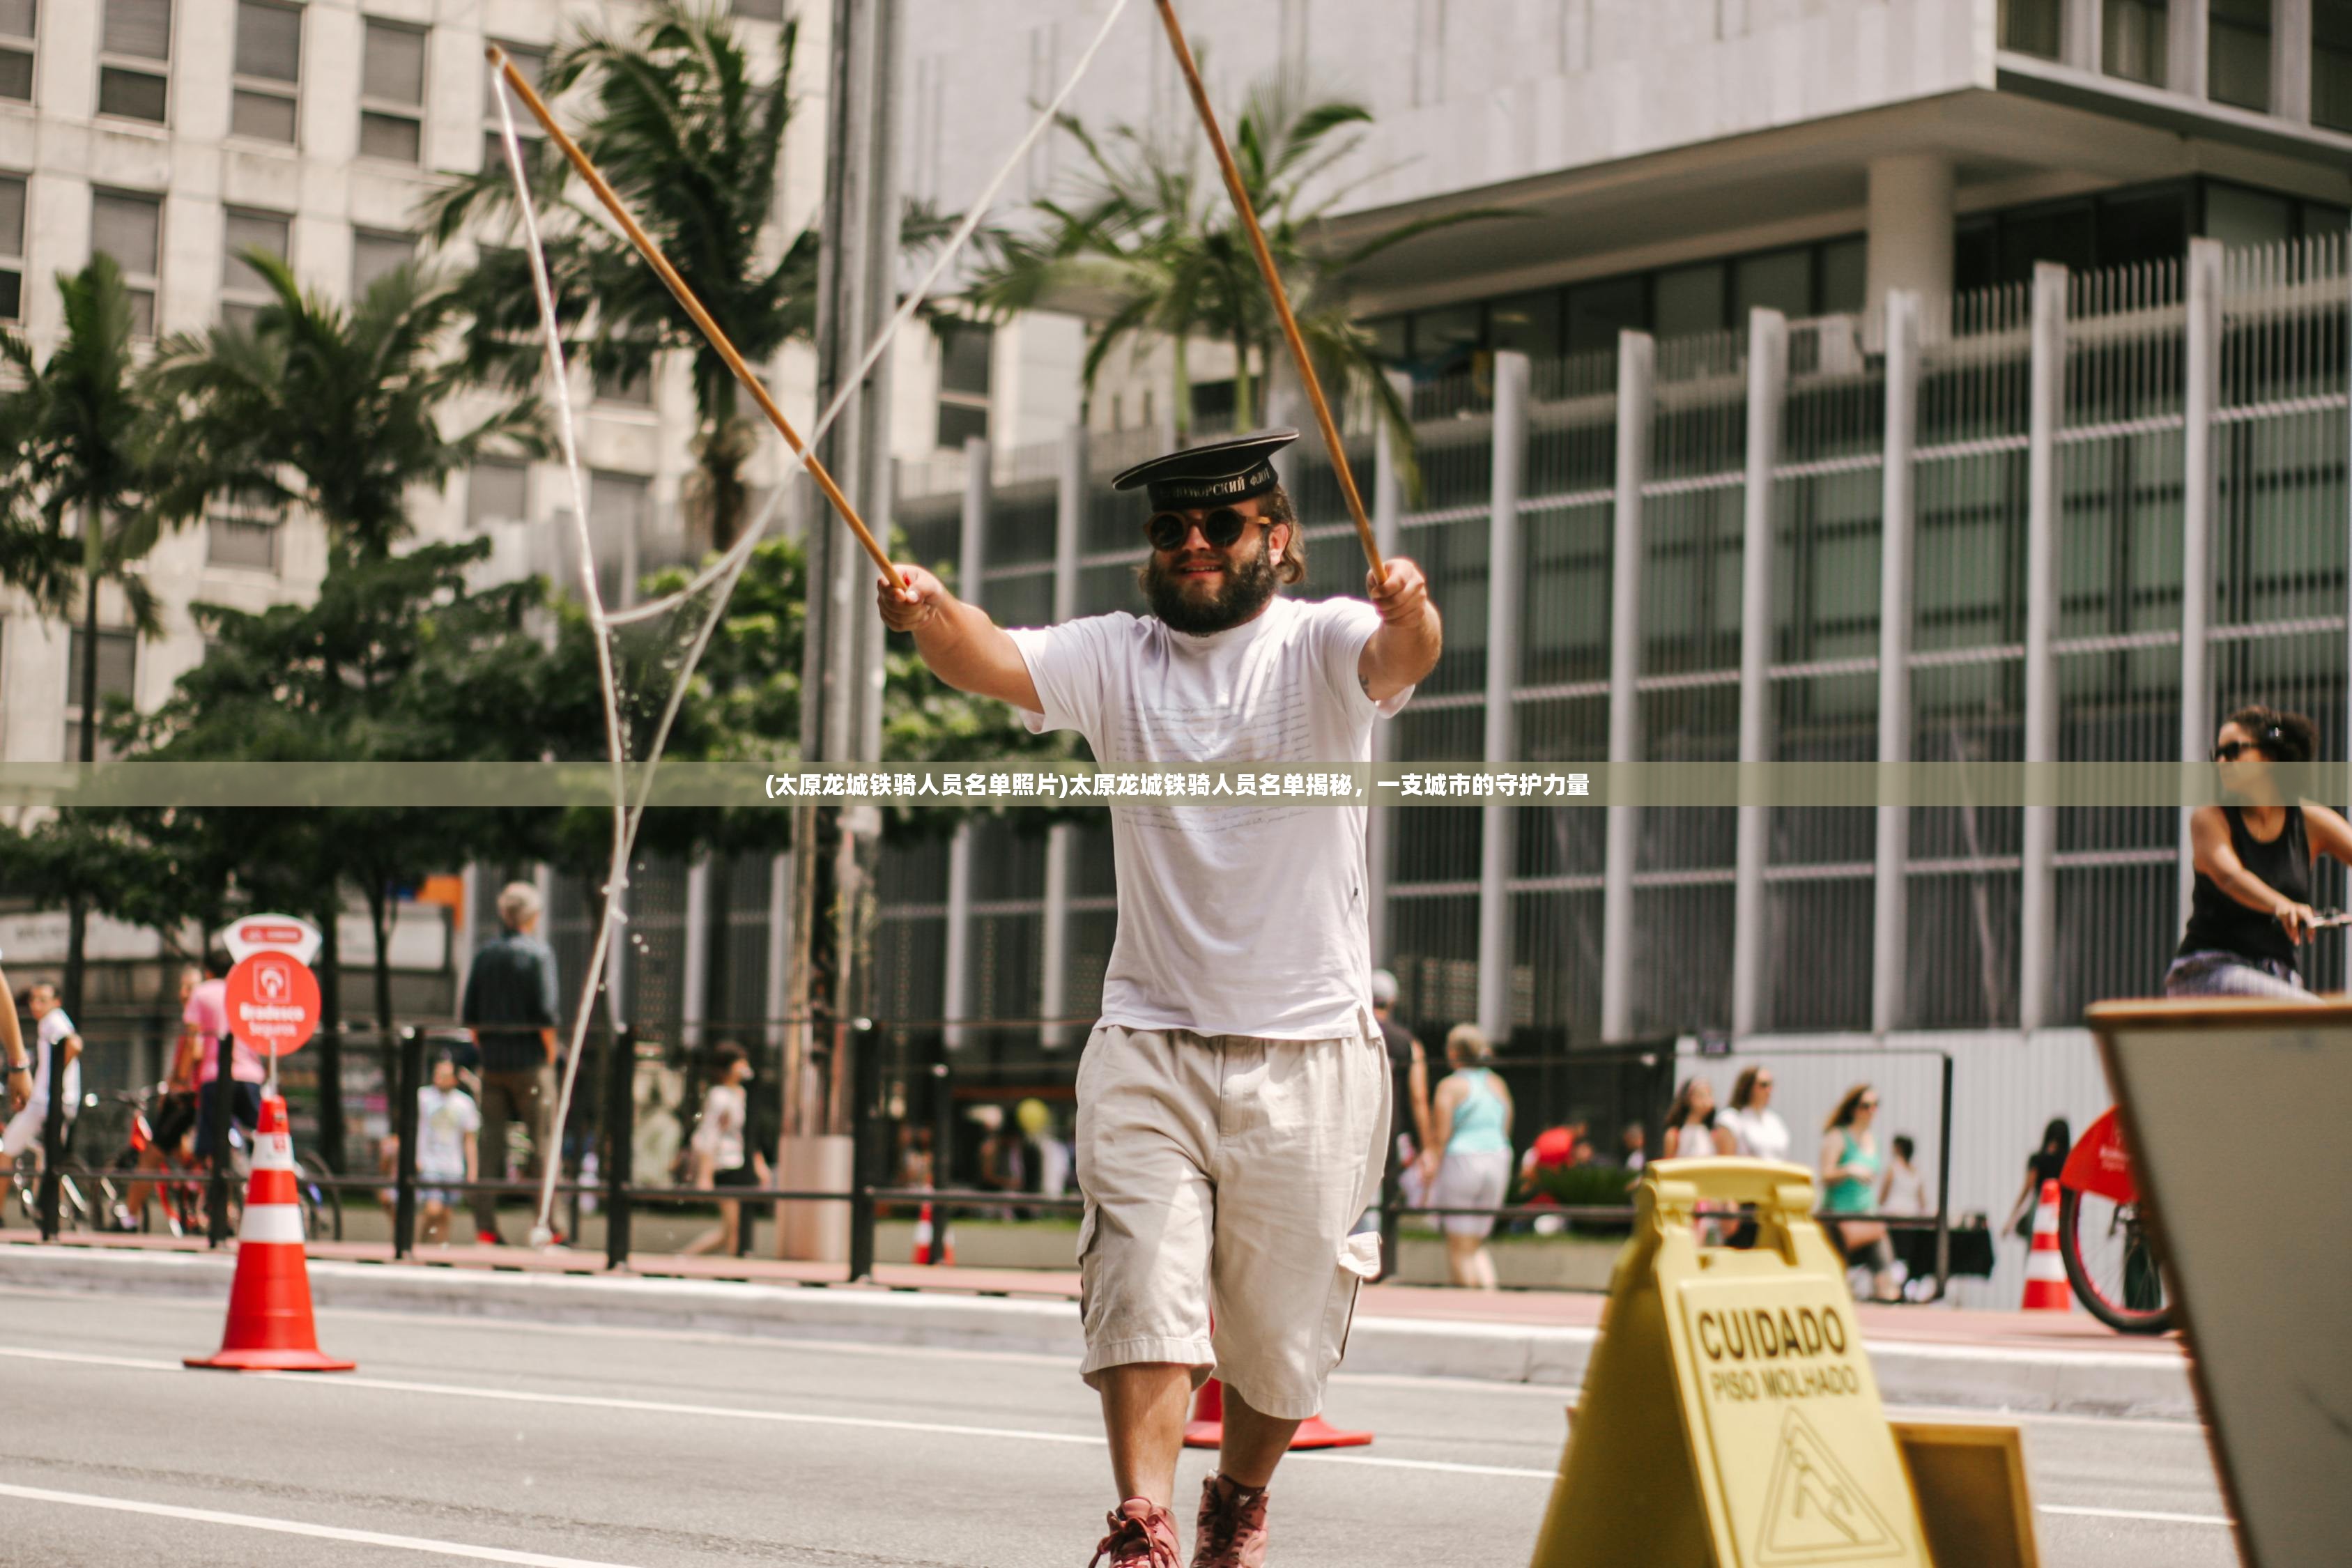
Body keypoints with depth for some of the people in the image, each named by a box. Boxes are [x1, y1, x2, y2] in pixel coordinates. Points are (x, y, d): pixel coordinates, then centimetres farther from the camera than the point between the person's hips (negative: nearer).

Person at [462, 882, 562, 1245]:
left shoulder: (485, 953, 8)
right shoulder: (538, 952, -8)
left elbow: (470, 1014, 9)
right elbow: (546, 1012, -14)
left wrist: (485, 1049, 15)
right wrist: (550, 1053, -3)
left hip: (492, 1062, 5)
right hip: (529, 1060, -5)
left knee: (491, 1141, 6)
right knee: (542, 1140, 1)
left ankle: (485, 1225, 5)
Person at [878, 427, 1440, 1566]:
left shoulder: (1320, 644, -3)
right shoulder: (1114, 659, 4)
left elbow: (1395, 661, -26)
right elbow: (993, 661, -14)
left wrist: (1410, 616, -51)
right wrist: (929, 617, -37)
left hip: (1310, 1052, -1)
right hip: (1150, 1041, 1)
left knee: (1281, 1334, 10)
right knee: (1143, 1293, -12)